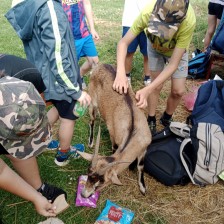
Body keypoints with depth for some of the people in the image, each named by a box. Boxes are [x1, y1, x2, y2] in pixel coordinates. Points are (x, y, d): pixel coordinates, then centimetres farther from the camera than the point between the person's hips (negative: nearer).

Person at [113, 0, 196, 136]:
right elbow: (124, 42, -32)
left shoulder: (189, 22, -43)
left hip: (177, 50, 0)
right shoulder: (148, 12, -40)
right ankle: (151, 120, 23)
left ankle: (167, 119, 27)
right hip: (155, 47, 1)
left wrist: (147, 90, -49)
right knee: (156, 86, -1)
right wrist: (120, 73, -49)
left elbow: (173, 64, -40)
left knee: (178, 91, -2)